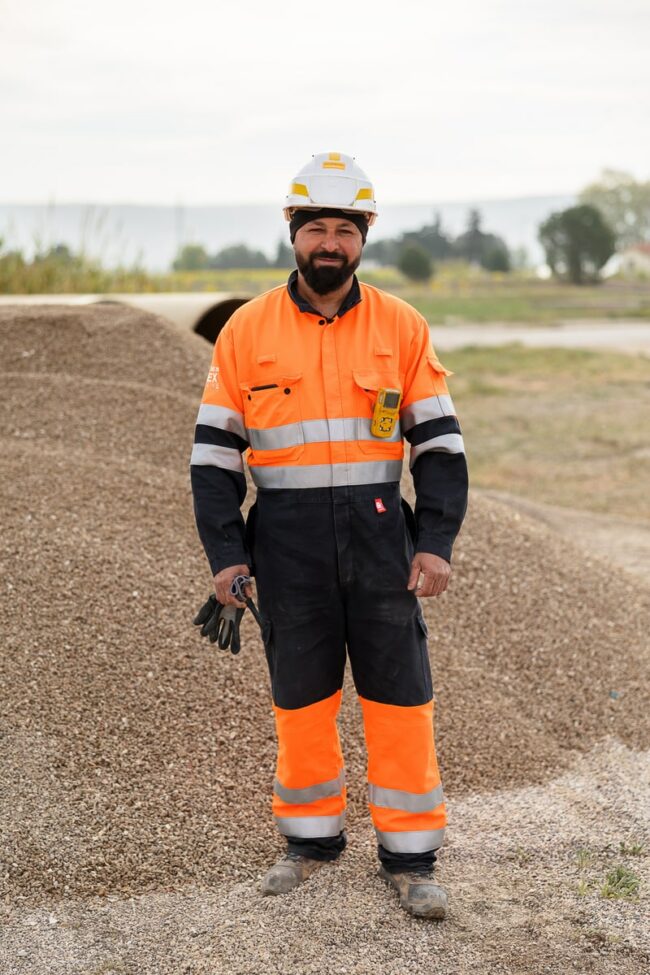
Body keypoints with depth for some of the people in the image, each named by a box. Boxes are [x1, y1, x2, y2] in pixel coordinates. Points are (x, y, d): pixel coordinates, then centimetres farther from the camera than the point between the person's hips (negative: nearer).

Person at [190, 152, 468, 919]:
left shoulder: (402, 327, 1)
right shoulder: (248, 329, 1)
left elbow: (439, 441, 2)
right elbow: (215, 446, 2)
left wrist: (436, 543, -7)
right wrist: (225, 553, -4)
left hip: (378, 533, 0)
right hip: (286, 540, 0)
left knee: (399, 693, 2)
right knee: (300, 694, 11)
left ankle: (409, 855, 14)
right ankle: (311, 837, 27)